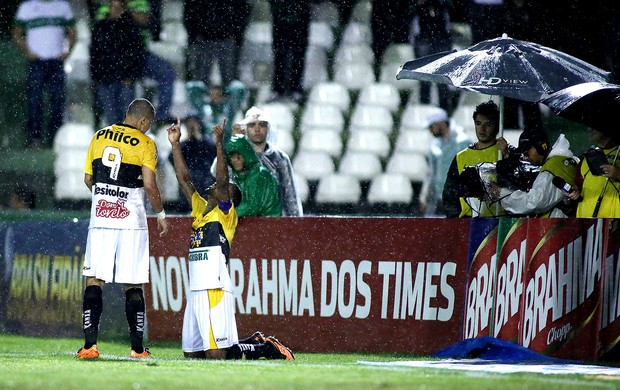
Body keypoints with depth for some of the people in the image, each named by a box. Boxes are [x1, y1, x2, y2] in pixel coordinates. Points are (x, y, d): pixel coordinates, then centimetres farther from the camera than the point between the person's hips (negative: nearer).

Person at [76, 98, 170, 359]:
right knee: (133, 285, 3)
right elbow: (149, 185, -9)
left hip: (100, 216, 2)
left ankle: (90, 345, -8)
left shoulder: (99, 137, 9)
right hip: (131, 217, -2)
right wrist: (161, 214, 5)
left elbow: (88, 179, 12)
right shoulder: (145, 143, -3)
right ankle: (137, 348, 5)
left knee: (94, 280, 1)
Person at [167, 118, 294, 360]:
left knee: (217, 354, -13)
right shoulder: (201, 211, 18)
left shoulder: (225, 214, -2)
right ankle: (256, 343, 22)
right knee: (191, 353, 10)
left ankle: (266, 348, 8)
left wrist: (219, 144, -22)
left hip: (215, 290, -8)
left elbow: (222, 180, -16)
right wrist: (175, 144, 15)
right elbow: (184, 180, 19)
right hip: (196, 291, 8)